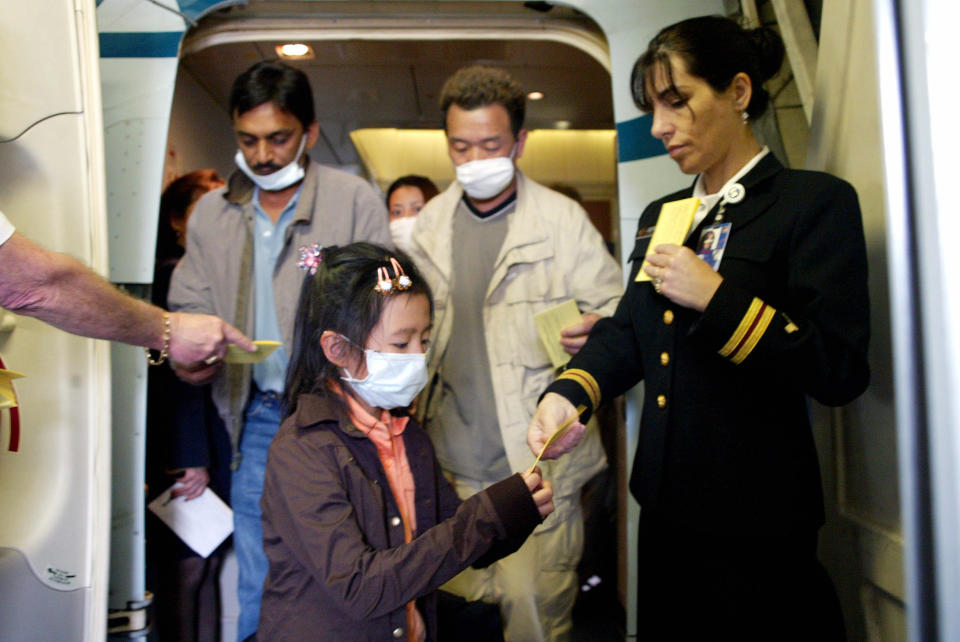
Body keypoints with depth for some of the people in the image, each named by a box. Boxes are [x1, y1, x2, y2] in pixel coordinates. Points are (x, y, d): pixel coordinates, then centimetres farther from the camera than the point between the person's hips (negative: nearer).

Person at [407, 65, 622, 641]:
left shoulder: (562, 220, -4)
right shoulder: (429, 224, 8)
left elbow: (616, 307, -1)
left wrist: (597, 329, -22)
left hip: (537, 462, -3)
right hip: (453, 464, 4)